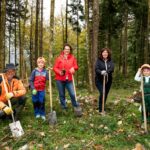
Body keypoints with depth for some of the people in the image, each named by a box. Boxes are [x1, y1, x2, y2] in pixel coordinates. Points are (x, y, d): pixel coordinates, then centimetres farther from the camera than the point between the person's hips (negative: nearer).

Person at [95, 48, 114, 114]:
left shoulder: (110, 61, 4)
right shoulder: (98, 60, -3)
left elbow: (112, 68, -11)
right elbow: (96, 69, -14)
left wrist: (106, 72, -30)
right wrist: (101, 72, -34)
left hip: (108, 80, 4)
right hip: (99, 80, -4)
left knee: (106, 94, 9)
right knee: (102, 93, -16)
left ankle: (103, 108, 26)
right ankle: (101, 110, -5)